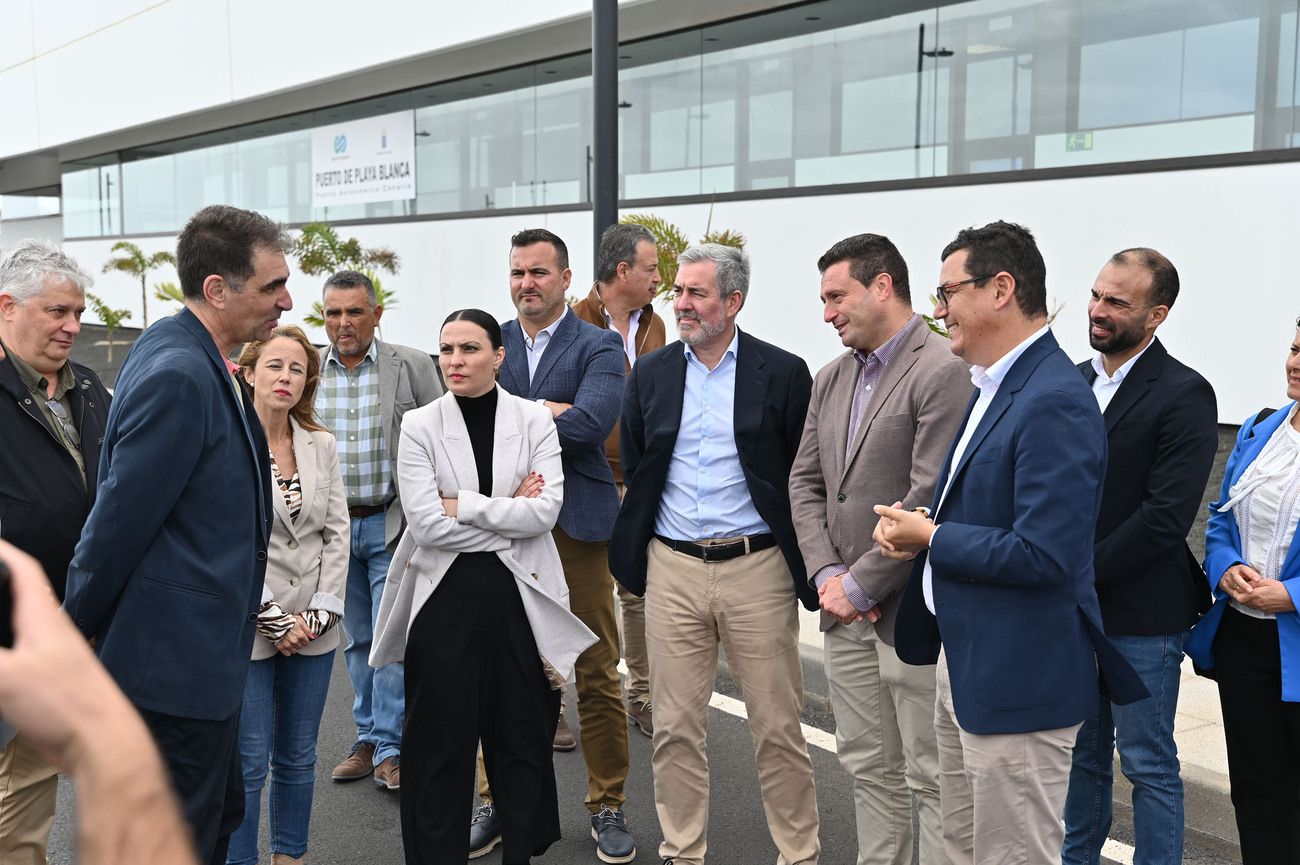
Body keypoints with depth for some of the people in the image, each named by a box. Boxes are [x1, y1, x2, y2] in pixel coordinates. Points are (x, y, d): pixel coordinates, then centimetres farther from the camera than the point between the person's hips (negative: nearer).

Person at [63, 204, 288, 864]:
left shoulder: (187, 356, 8)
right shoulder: (178, 377, -24)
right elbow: (120, 522, -20)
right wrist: (76, 636, -8)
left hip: (202, 654, 10)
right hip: (176, 664, -10)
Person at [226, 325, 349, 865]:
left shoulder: (322, 445, 6)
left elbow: (337, 532, 6)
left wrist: (321, 612, -4)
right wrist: (275, 618, -13)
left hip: (313, 626, 4)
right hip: (246, 626, -4)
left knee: (298, 757, 14)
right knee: (249, 763, 2)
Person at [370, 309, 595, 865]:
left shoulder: (534, 421, 1)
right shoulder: (420, 426, -1)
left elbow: (546, 509, -11)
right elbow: (425, 522, -12)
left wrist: (463, 506, -13)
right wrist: (509, 512, -10)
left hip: (520, 595, 1)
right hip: (445, 597, -1)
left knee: (522, 737, 10)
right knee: (440, 743, 6)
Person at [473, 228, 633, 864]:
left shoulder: (598, 347, -1)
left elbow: (591, 422, -18)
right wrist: (539, 414, -14)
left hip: (575, 524, -3)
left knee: (597, 675, 4)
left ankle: (608, 807, 19)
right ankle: (498, 800, 25)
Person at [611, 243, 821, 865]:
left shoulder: (783, 373, -3)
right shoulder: (650, 374, 7)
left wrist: (805, 566, -1)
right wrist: (634, 553, 11)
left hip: (757, 568, -3)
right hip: (672, 569, 3)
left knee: (778, 729, 5)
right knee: (675, 728, 9)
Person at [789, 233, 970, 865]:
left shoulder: (942, 372, -14)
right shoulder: (831, 379, 13)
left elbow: (930, 498, -20)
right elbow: (805, 483, 13)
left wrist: (859, 584, -15)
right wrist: (827, 574, -1)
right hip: (847, 612, 8)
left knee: (933, 779, 3)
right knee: (869, 770, 17)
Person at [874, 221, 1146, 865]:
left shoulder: (1055, 402, -22)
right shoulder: (992, 386, 10)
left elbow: (1043, 555, -28)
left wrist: (929, 537, -16)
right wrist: (915, 525, 1)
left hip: (1016, 680, -10)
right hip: (964, 660, 10)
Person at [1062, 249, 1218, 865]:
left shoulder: (1184, 394, -12)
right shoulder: (1073, 382, 8)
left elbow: (1165, 517, -19)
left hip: (1139, 613, -6)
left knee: (1148, 763, 6)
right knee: (1083, 753, 19)